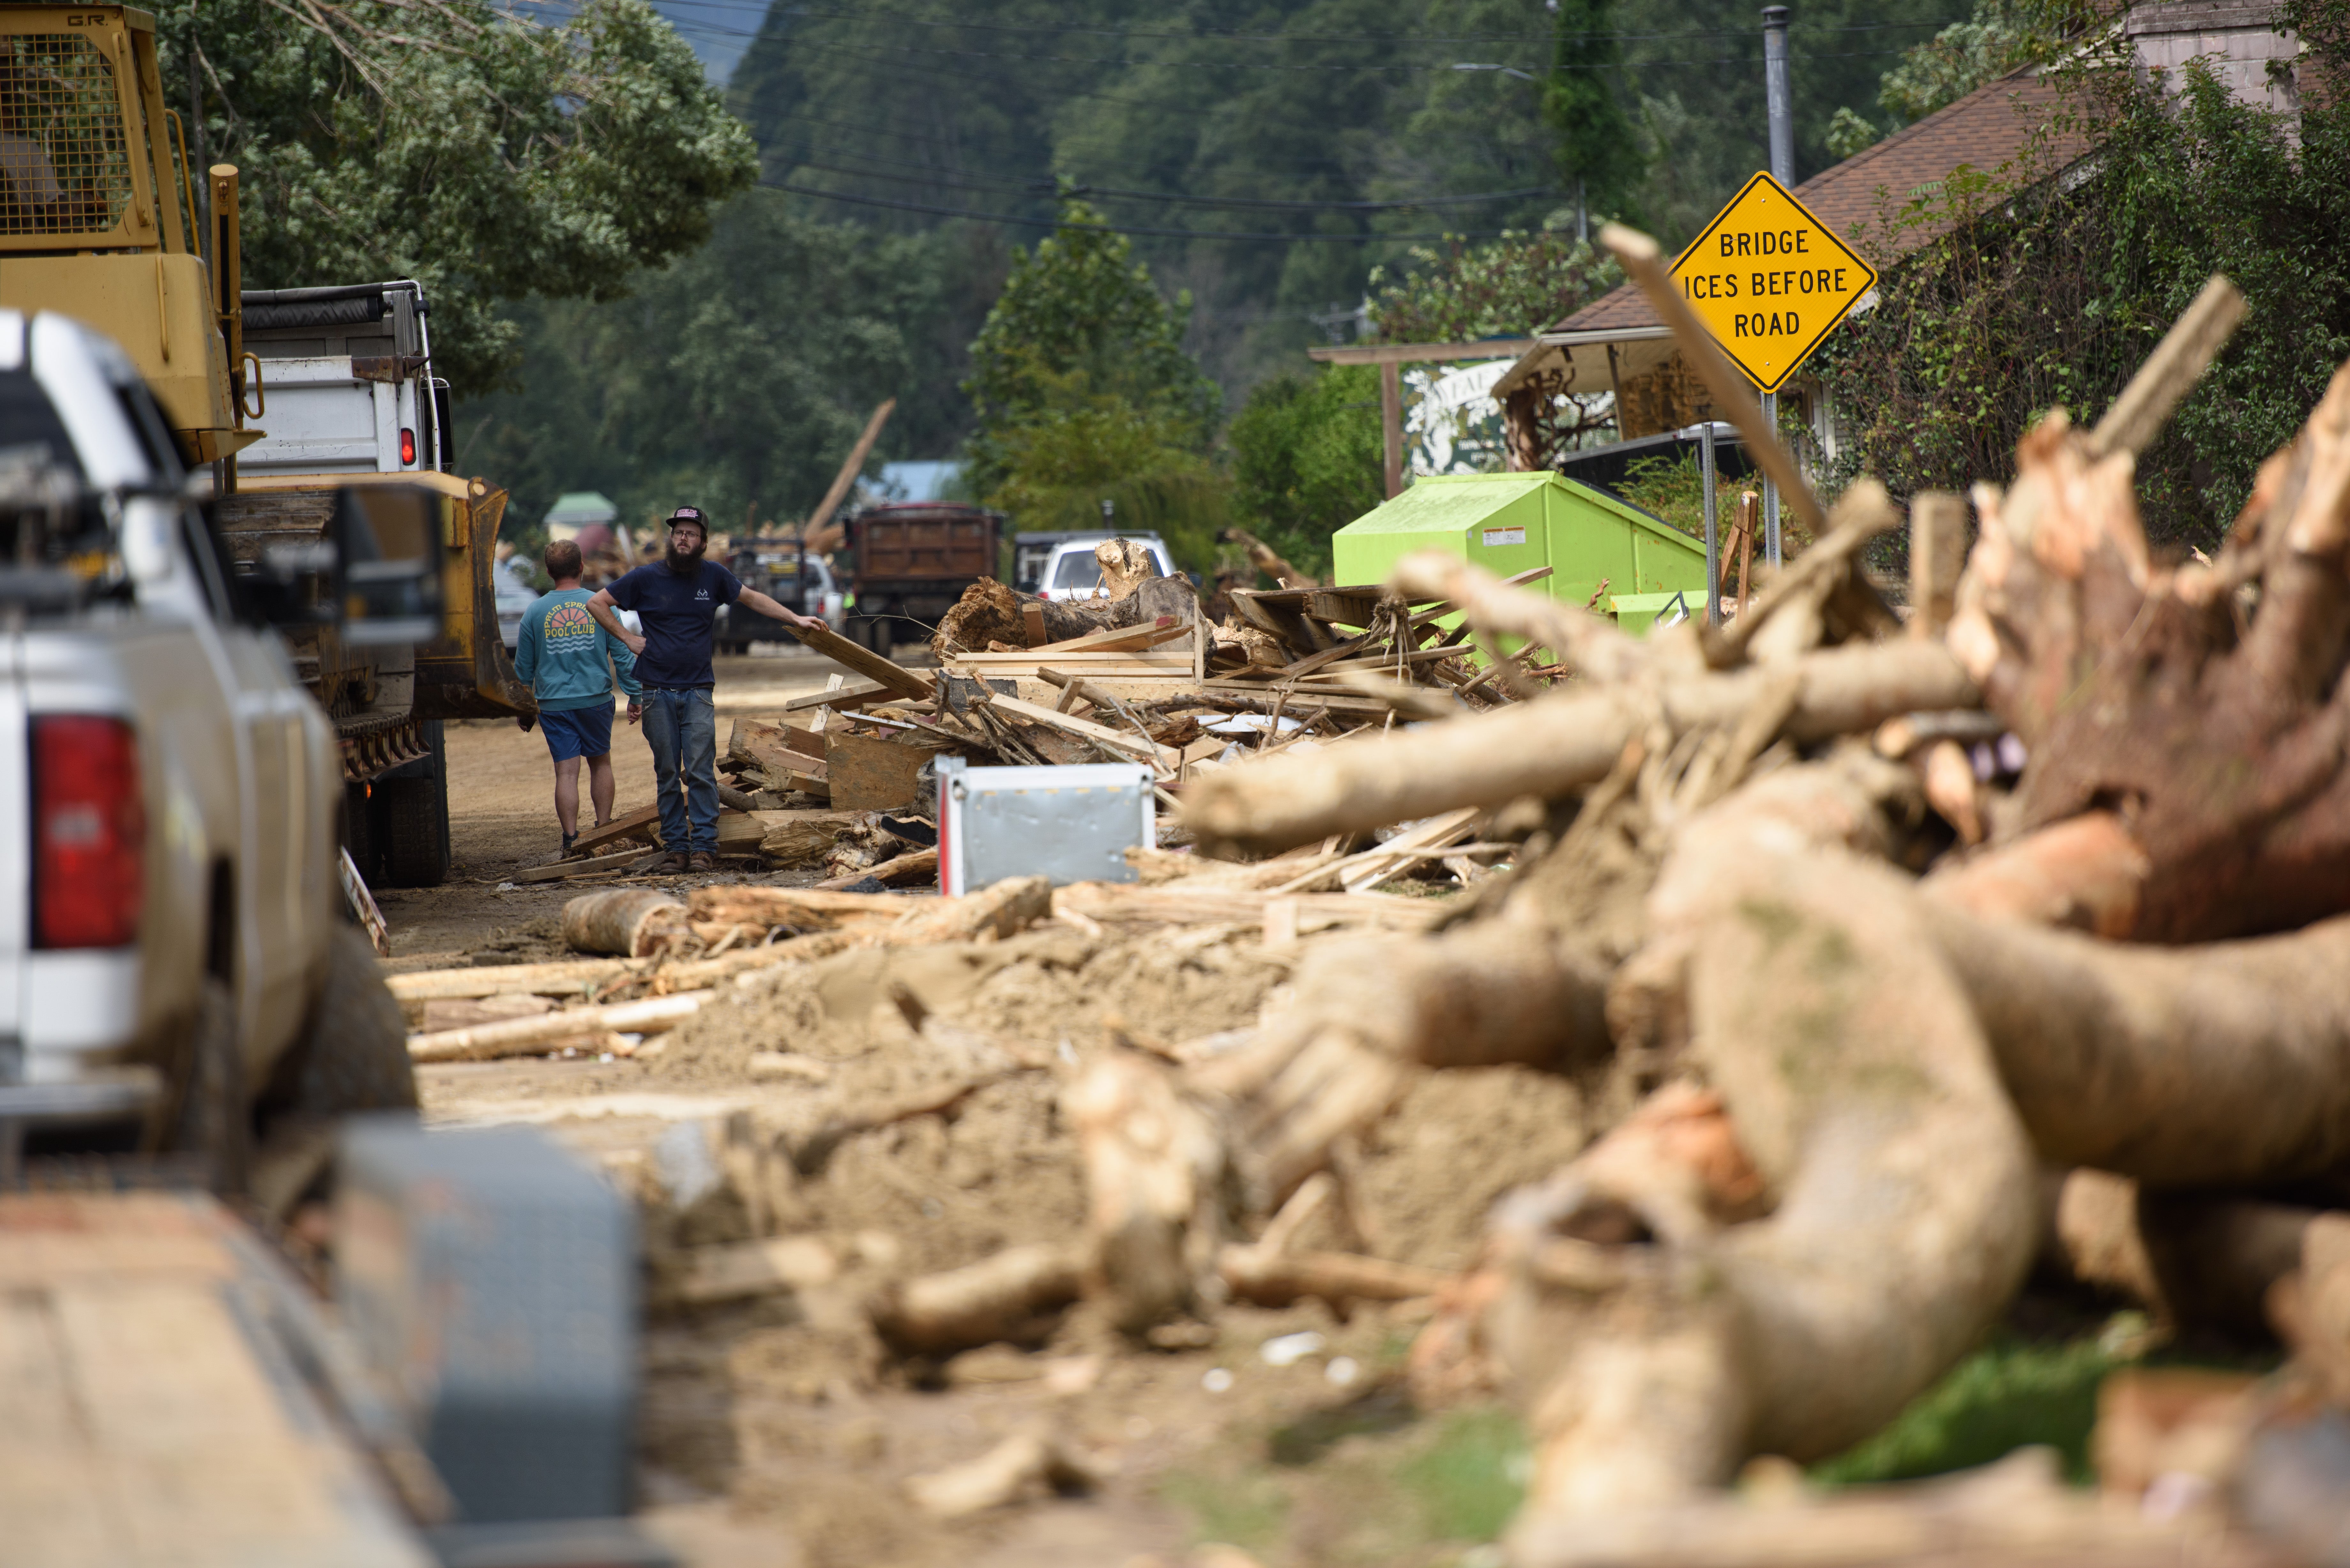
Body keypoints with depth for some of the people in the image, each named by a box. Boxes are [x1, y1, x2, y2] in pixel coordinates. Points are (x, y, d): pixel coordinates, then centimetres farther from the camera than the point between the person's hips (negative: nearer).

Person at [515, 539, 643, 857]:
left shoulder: (535, 612, 0)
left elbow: (524, 667, 7)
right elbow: (623, 655, 0)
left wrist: (524, 709, 17)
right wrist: (635, 696, 7)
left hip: (554, 704, 0)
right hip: (596, 700, 0)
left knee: (566, 771, -1)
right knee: (601, 763, 16)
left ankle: (572, 841, -5)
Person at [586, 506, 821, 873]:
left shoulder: (713, 576, 7)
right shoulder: (647, 578, 1)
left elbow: (752, 598, 22)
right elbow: (597, 603, 6)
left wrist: (796, 619, 20)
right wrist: (627, 638, 0)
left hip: (698, 692, 0)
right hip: (658, 692, 0)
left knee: (700, 772, -9)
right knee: (667, 775, 2)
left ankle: (704, 848, -7)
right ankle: (675, 849, 6)